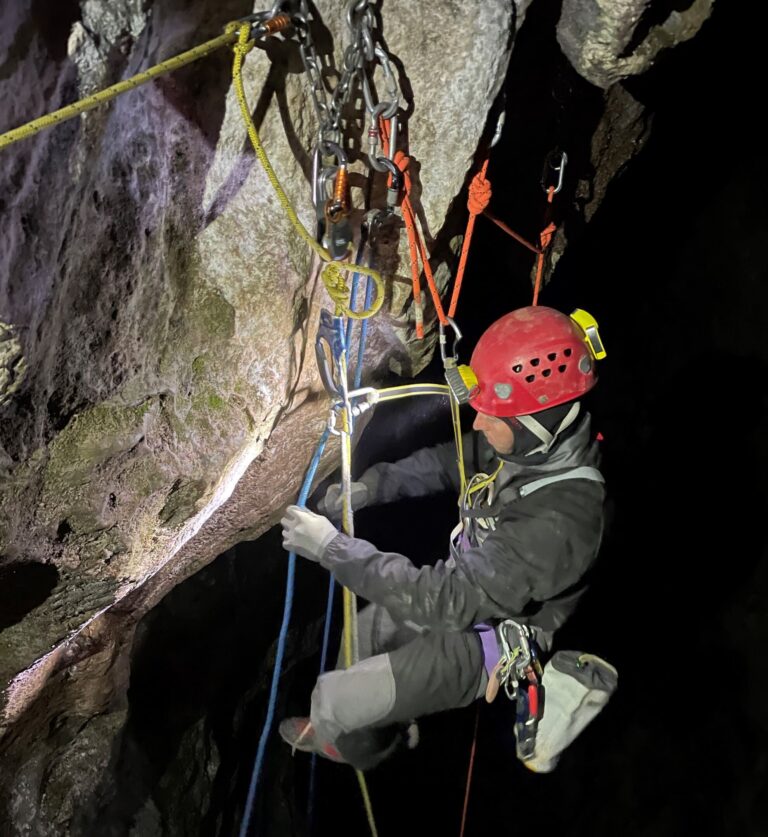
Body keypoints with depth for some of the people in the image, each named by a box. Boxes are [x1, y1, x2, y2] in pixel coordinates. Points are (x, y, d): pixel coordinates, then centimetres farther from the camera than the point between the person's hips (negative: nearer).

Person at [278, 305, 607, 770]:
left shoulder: (559, 520, -40)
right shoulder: (539, 441, -15)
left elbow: (450, 601, -38)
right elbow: (448, 462, 4)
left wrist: (335, 548, -37)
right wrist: (371, 485, -11)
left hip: (483, 644, -8)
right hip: (467, 593, 8)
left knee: (333, 700, -3)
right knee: (362, 630, 27)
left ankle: (364, 746, 33)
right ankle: (387, 723, 53)